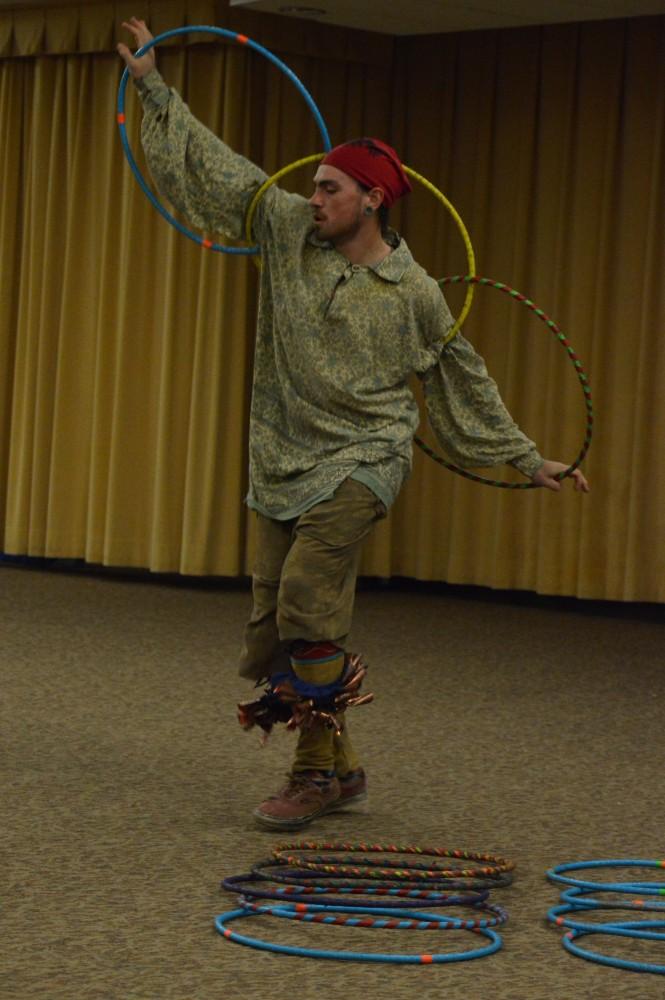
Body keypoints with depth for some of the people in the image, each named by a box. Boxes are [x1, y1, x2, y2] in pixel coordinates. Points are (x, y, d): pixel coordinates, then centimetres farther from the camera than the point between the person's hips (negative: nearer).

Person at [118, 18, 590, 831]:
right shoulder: (290, 233, 4)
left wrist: (528, 460, 9)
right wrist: (154, 87, 5)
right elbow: (219, 168, 7)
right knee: (272, 623, 3)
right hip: (284, 460, 5)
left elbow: (467, 381, 7)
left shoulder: (413, 292, -3)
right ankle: (340, 767, 16)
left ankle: (315, 773, -8)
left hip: (358, 460, -5)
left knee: (308, 608, -18)